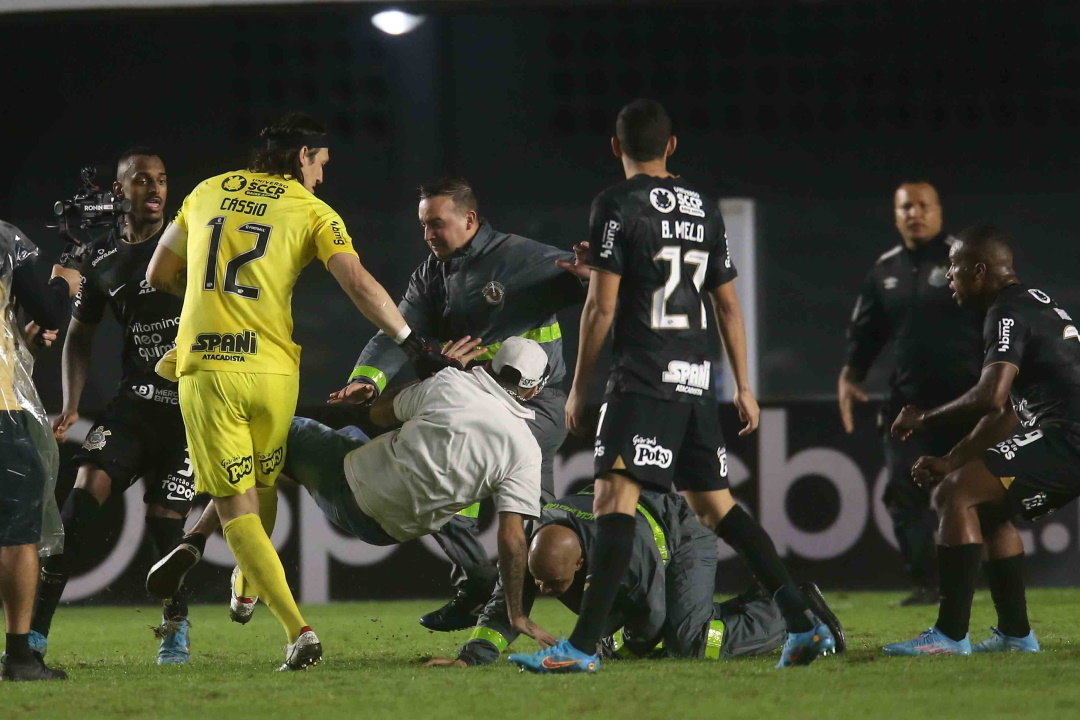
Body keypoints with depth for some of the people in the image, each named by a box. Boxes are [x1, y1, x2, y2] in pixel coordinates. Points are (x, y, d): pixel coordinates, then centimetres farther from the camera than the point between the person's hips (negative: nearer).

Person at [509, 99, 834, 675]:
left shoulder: (616, 206, -5)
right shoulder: (704, 210, 14)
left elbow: (602, 306, -9)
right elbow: (728, 305, 17)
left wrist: (580, 387, -2)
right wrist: (743, 388, 22)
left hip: (643, 379, -7)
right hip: (696, 380, 7)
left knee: (614, 498, -14)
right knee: (713, 504, 16)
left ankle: (583, 646, -24)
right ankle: (803, 624, 14)